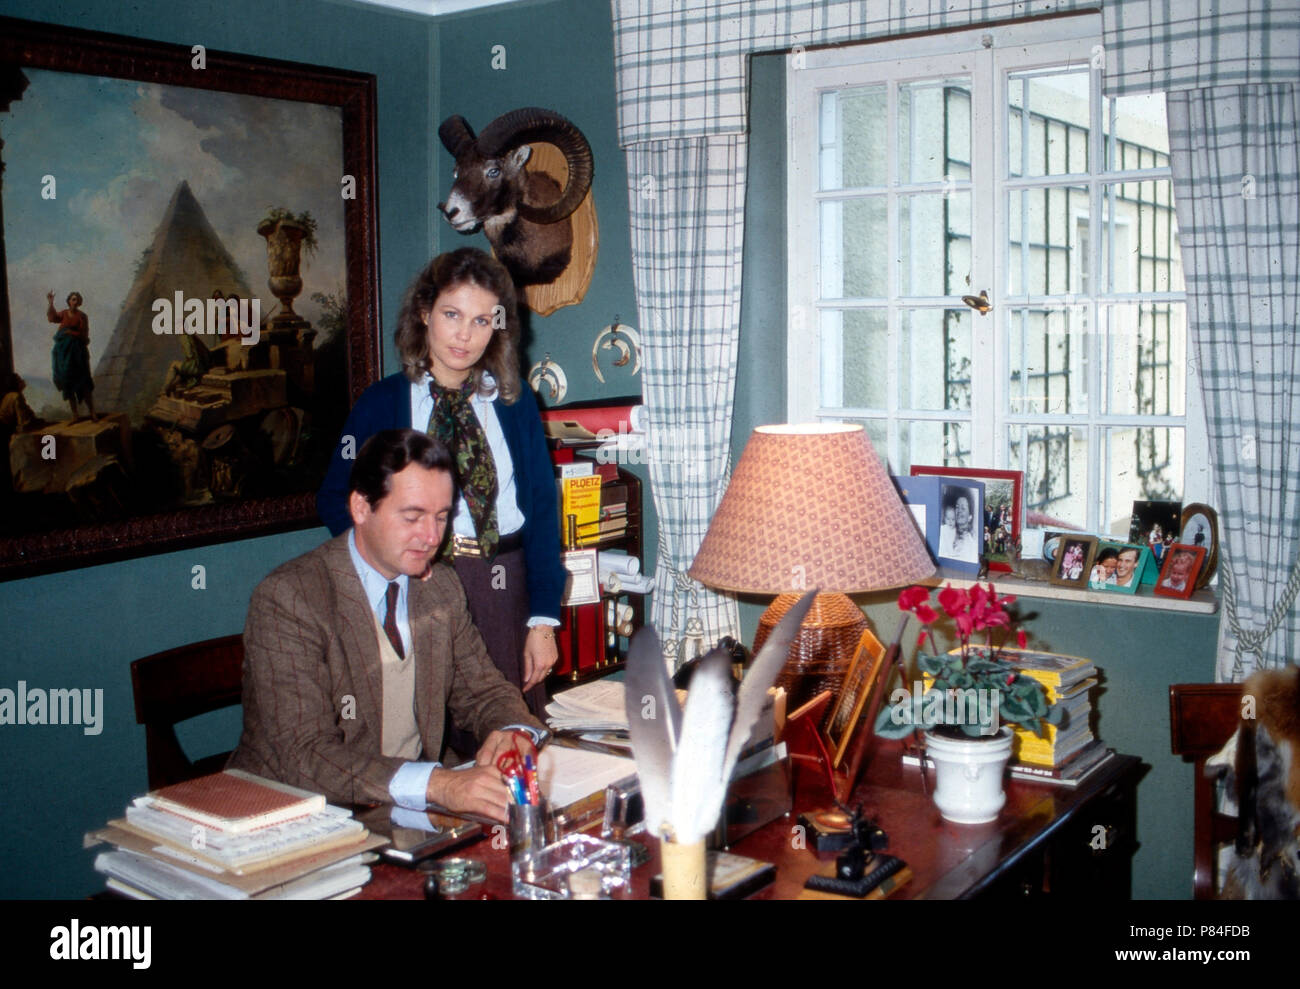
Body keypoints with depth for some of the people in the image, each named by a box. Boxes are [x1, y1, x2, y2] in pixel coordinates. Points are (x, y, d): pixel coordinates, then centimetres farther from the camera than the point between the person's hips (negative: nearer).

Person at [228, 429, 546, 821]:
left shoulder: (442, 587, 5)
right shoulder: (288, 599, -16)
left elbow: (483, 691, 13)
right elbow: (304, 754, -24)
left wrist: (515, 732, -11)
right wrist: (436, 784, -37)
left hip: (411, 809, 5)